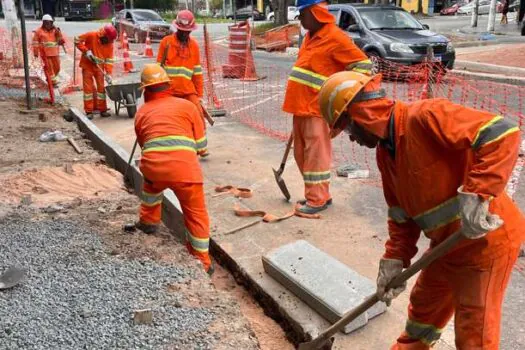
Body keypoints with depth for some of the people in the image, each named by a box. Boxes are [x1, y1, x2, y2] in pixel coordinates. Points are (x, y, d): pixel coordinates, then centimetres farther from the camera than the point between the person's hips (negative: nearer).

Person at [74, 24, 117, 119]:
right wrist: (86, 51, -20)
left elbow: (109, 60, -6)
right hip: (87, 65, -3)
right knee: (88, 87, -1)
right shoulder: (91, 36, -17)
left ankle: (102, 109, 13)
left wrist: (108, 73, -15)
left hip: (99, 67, 3)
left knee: (101, 87, 4)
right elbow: (77, 40, -8)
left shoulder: (109, 44, -7)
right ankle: (89, 111, 3)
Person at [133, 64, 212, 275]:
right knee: (196, 214, 14)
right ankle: (202, 262, 19)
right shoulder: (186, 105, 17)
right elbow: (201, 145, 17)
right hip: (184, 167, -2)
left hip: (152, 166, 3)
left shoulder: (141, 112, 23)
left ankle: (148, 221, 53)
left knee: (151, 184, 39)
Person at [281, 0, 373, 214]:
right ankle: (317, 194, 24)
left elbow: (363, 64, -12)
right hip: (301, 106, 9)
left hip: (317, 108, -9)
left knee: (315, 155, -4)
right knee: (302, 154, 13)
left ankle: (317, 200, 5)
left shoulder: (335, 37, -12)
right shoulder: (310, 36, 15)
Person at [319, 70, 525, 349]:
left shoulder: (425, 116, -24)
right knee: (423, 307, 26)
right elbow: (401, 212, 10)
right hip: (448, 243, 9)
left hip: (486, 238, -9)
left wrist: (475, 196, -37)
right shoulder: (385, 150, 5)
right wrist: (395, 259, 1)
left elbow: (502, 132, -32)